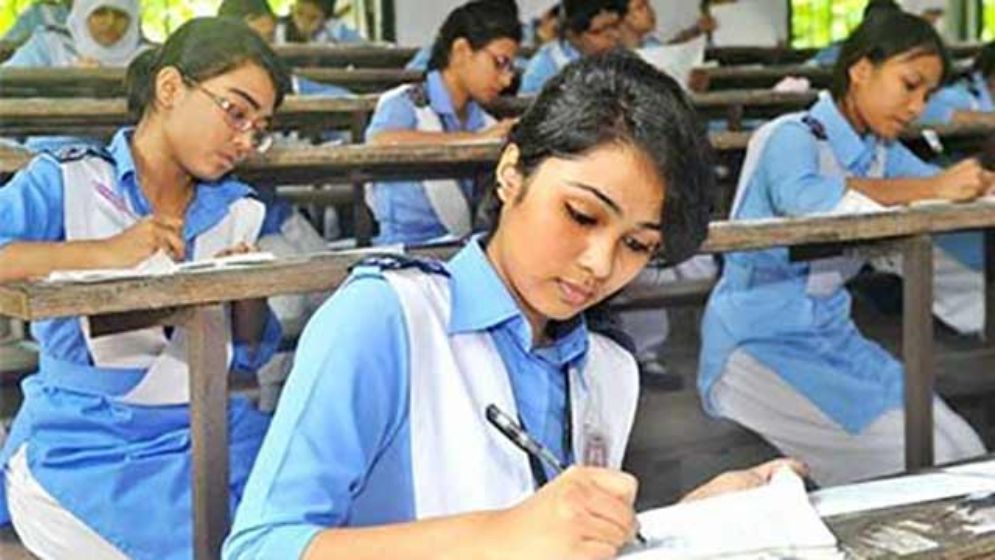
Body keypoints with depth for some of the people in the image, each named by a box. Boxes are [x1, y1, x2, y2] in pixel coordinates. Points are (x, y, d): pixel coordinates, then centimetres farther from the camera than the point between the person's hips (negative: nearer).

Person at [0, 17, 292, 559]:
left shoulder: (238, 211, 13)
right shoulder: (66, 182, -2)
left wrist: (248, 293, -5)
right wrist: (103, 253, -27)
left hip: (202, 430, 5)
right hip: (78, 446, -5)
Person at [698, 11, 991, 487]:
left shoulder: (881, 152, 8)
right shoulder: (791, 138, -15)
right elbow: (802, 196, -36)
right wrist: (932, 189, -31)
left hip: (831, 336, 8)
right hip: (758, 345, -7)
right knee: (908, 460, -17)